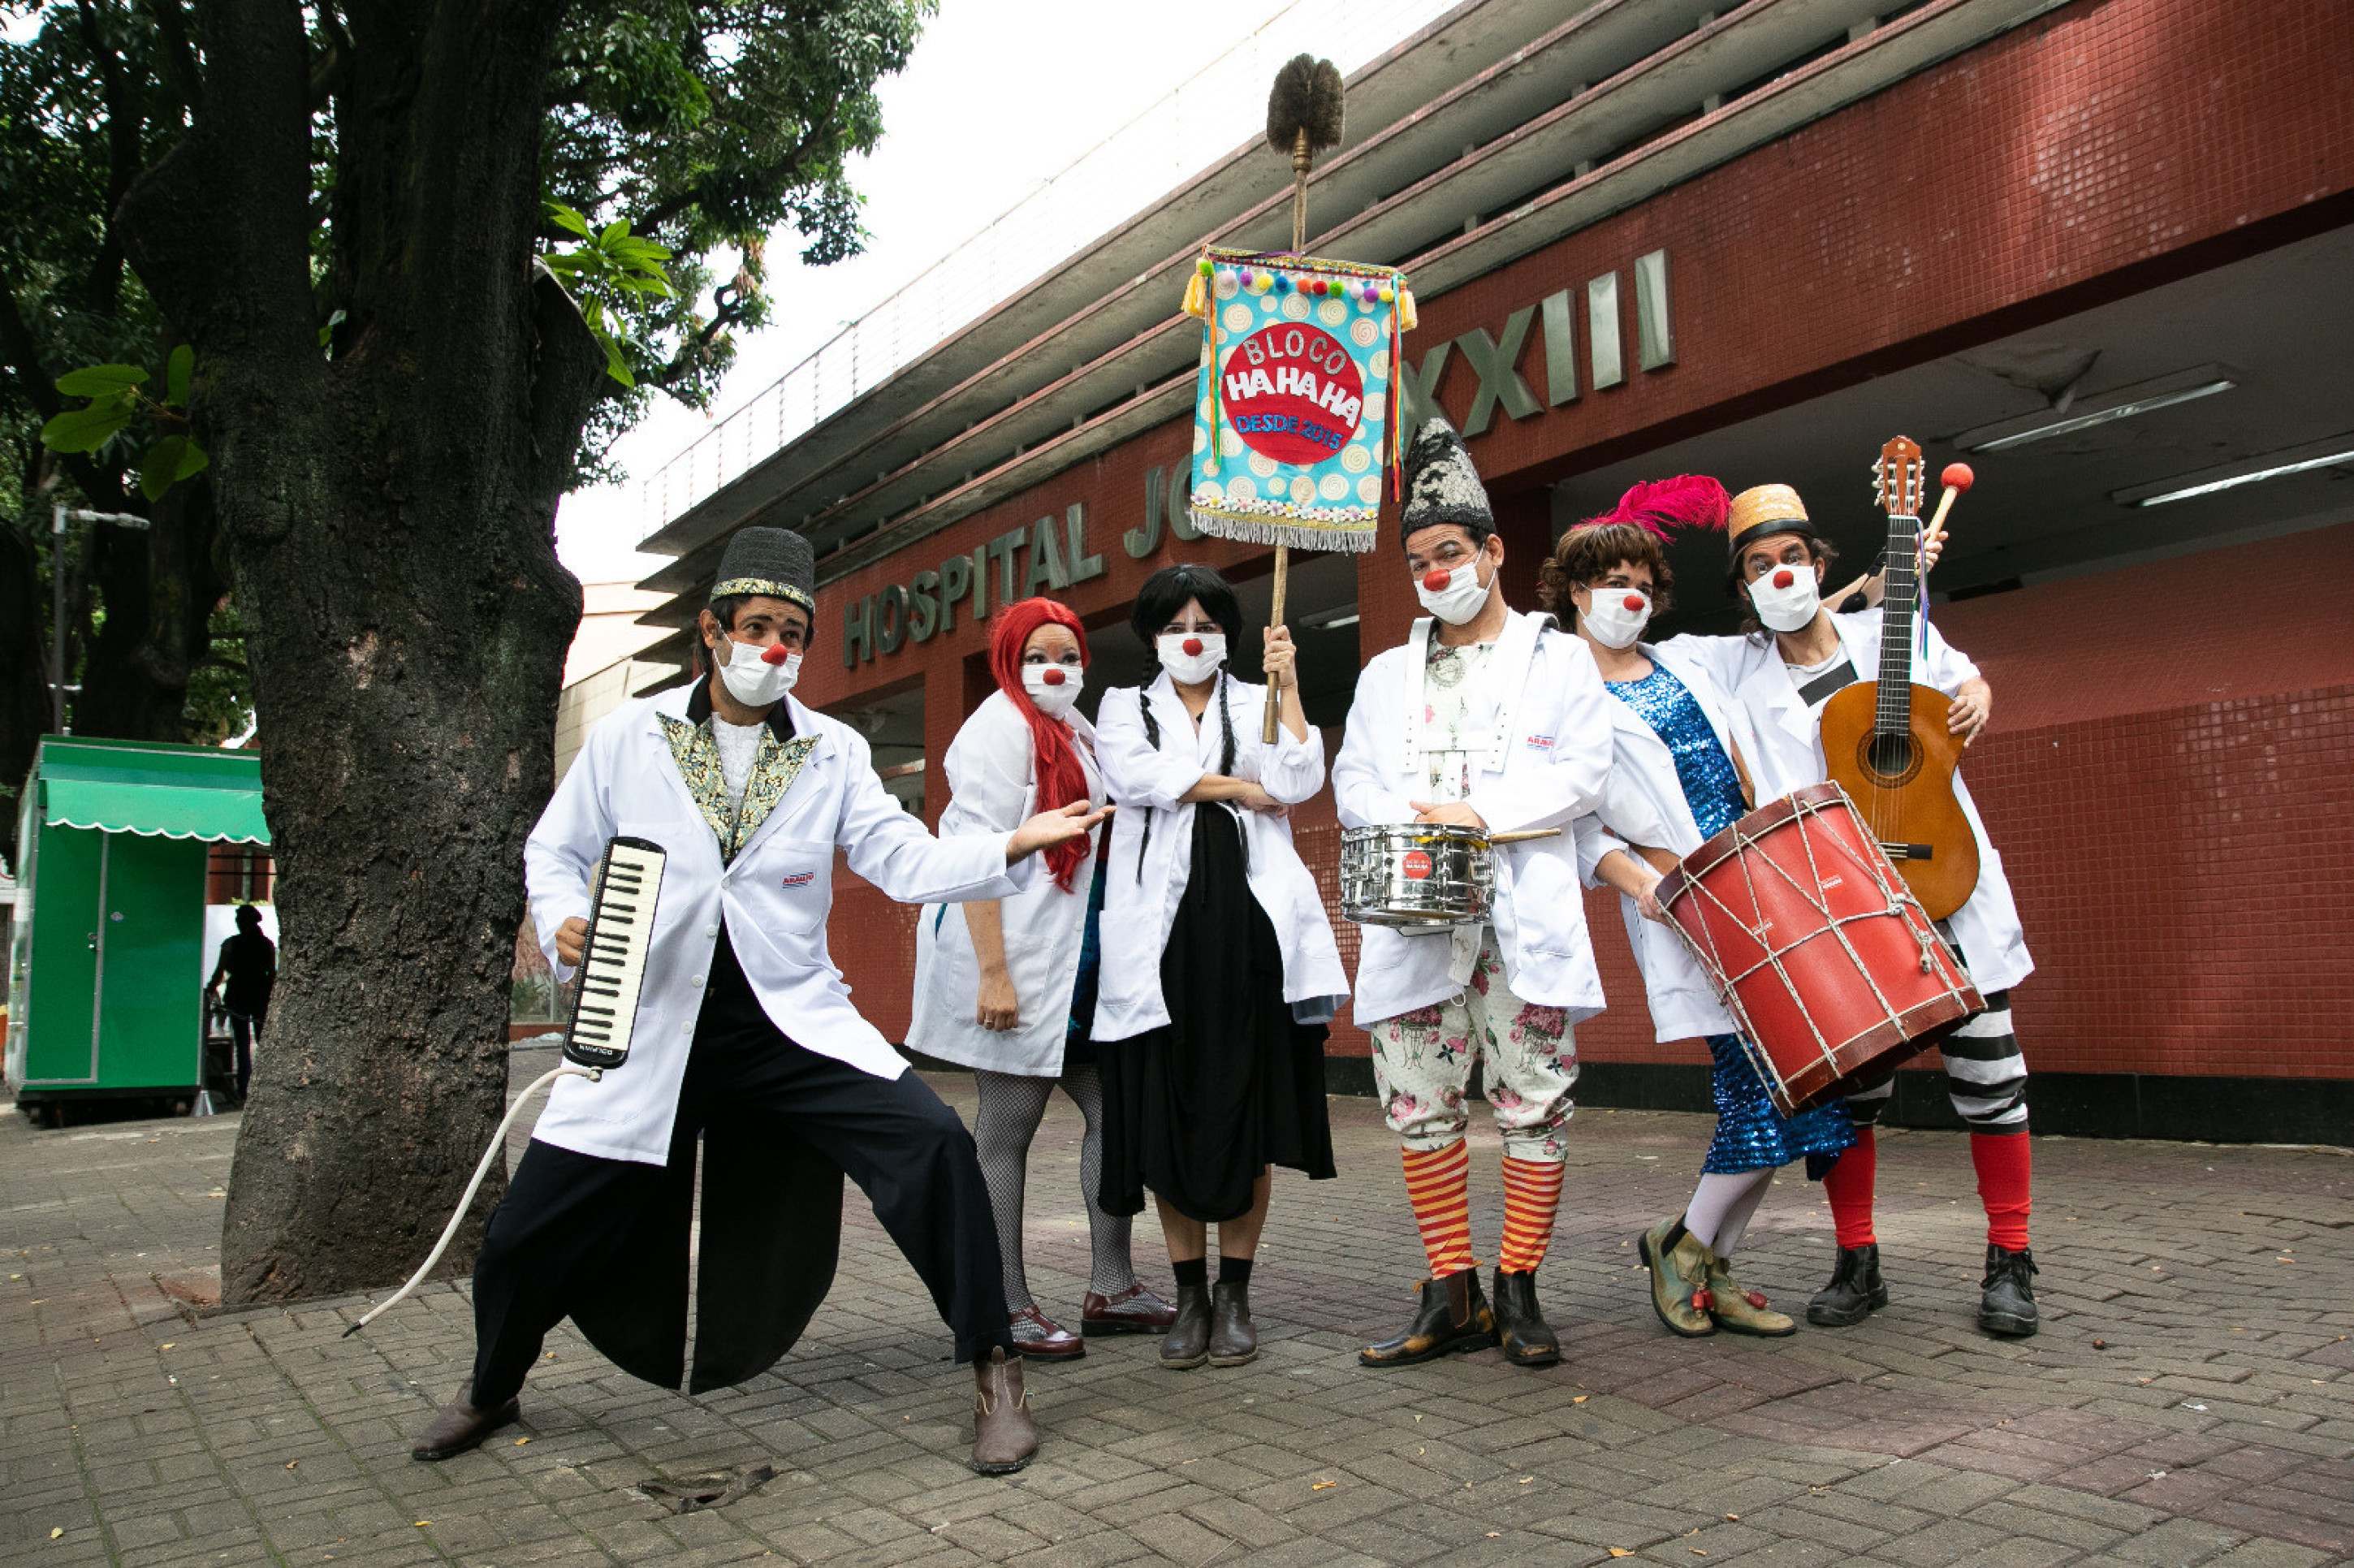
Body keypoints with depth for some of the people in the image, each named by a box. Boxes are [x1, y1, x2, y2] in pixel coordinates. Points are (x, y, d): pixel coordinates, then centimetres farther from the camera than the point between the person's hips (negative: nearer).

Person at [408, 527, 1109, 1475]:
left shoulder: (834, 751, 4)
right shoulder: (629, 736, 4)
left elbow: (906, 862, -5)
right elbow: (555, 851, 11)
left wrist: (1014, 846, -21)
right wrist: (564, 925, -11)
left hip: (791, 1021, 0)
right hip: (650, 1028, 1)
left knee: (932, 1145, -21)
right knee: (531, 1227, 5)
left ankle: (993, 1371, -3)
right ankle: (491, 1392, 39)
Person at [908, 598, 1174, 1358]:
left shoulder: (1075, 732, 17)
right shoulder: (1001, 726, -9)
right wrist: (993, 975, -24)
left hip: (1076, 956, 9)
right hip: (1014, 952, -9)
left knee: (1111, 1107, 10)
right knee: (1008, 1127, -1)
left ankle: (1111, 1288, 20)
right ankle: (1008, 1309, 9)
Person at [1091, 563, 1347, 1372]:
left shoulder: (1258, 705, 16)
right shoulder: (1125, 707, 16)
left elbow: (1298, 781, -2)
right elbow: (1132, 776, -5)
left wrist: (1286, 685, -6)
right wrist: (1231, 786, -1)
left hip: (1248, 922, 0)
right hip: (1163, 928, 0)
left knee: (1248, 1110, 1)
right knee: (1165, 1113, 0)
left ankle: (1236, 1295, 12)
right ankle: (1190, 1296, 12)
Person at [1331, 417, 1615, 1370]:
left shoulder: (1558, 658, 11)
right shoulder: (1386, 675, 22)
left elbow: (1583, 774, 0)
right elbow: (1351, 782, 13)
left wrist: (1480, 814, -12)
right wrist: (1407, 824, -8)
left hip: (1523, 910, -3)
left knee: (1532, 1104, -1)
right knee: (1419, 1107, 2)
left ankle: (1518, 1292, 12)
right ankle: (1452, 1296, 13)